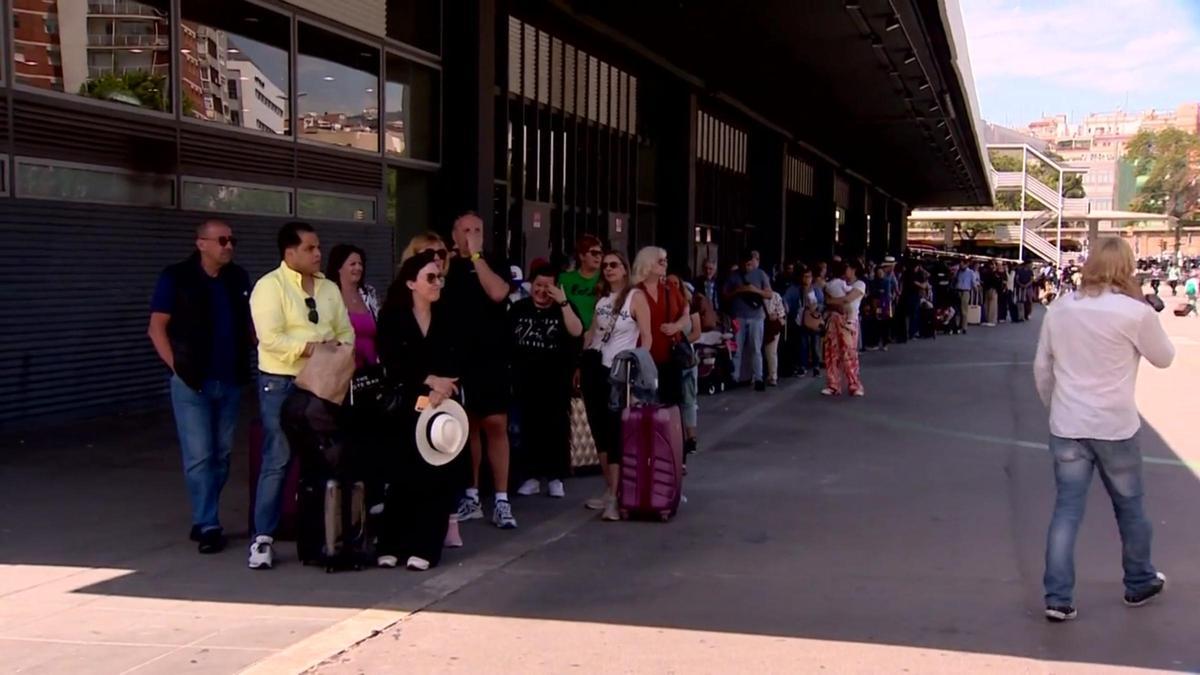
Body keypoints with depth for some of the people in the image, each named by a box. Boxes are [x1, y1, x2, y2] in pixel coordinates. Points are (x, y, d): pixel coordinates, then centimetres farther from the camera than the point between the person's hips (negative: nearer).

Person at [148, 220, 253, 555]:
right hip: (192, 381, -5)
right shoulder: (176, 278, -5)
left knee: (221, 455, 9)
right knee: (199, 456, -5)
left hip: (230, 381, 5)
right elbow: (157, 328, -4)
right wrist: (176, 365, -11)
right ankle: (208, 526, 0)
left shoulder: (238, 278, 9)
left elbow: (248, 322, 18)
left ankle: (203, 518, 22)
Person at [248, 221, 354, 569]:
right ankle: (263, 538, 0)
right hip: (281, 383, -6)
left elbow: (346, 331, 12)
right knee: (278, 460, -6)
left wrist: (338, 348, -9)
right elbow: (271, 338, -19)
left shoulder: (329, 288, 12)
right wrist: (310, 348, -22)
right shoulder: (270, 286, -9)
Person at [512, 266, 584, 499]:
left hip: (556, 379, -2)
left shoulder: (563, 309, 0)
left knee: (556, 427, -2)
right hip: (525, 379, 2)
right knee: (530, 427, 5)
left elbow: (576, 332, -18)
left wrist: (563, 302, -23)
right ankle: (533, 476, 12)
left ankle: (556, 477, 4)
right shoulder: (518, 309, 5)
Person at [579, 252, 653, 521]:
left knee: (615, 430, -9)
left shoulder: (636, 296, -5)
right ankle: (609, 490, 18)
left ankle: (614, 497, -10)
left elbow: (646, 336, -9)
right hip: (594, 366, 6)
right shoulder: (601, 298, 13)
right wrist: (581, 366, 14)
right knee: (598, 427, 8)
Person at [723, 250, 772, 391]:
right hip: (737, 316, 0)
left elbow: (769, 294, 3)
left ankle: (758, 379, 0)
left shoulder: (761, 274, 6)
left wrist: (756, 290, -14)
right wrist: (738, 290, -10)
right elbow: (725, 296, 6)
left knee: (756, 349, -1)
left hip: (756, 316, 0)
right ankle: (734, 378, 4)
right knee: (736, 349, 0)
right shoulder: (733, 275, 7)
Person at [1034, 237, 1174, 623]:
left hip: (1067, 426, 3)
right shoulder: (1135, 312, -13)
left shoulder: (1059, 309, 0)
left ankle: (1058, 599, 3)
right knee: (1129, 506, 17)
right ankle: (1139, 584, 35)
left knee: (1067, 510, 6)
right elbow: (1164, 358, 3)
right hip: (1115, 426, -3)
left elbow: (1041, 367, 7)